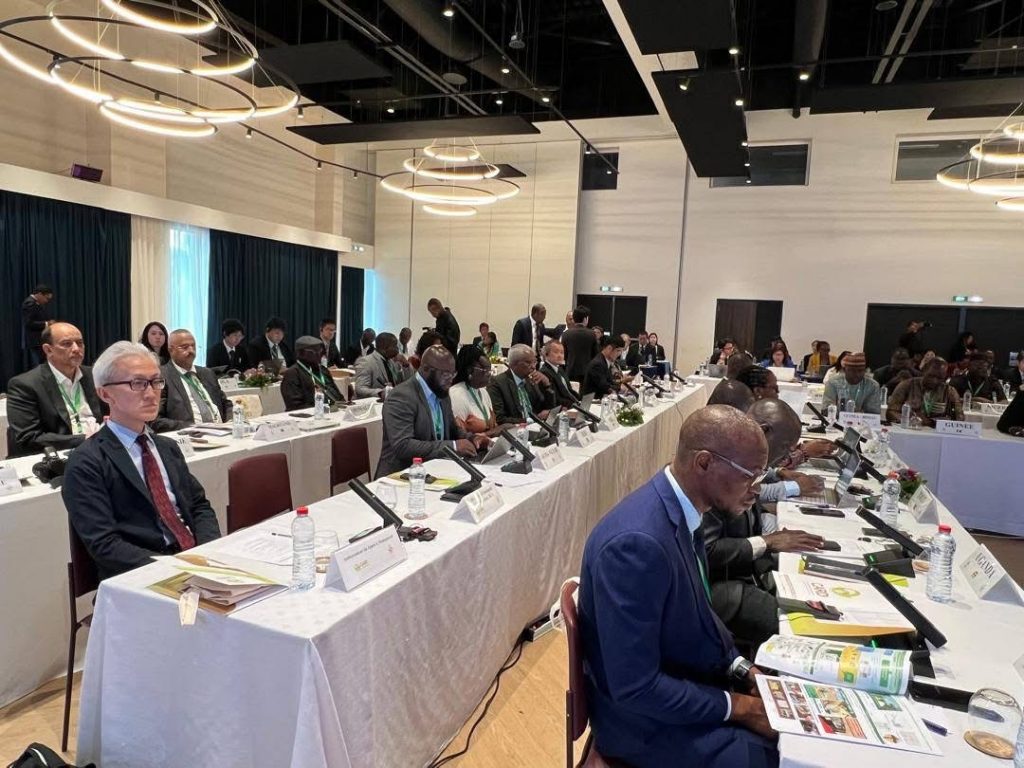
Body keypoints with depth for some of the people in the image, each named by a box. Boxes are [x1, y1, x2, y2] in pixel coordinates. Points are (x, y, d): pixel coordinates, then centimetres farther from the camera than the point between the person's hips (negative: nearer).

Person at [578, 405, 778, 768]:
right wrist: (737, 706, -18)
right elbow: (635, 688, -27)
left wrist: (743, 670, -1)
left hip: (694, 680, 8)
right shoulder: (637, 541, -33)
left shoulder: (682, 510, -5)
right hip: (649, 721, -8)